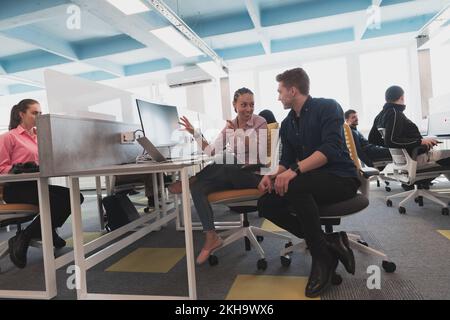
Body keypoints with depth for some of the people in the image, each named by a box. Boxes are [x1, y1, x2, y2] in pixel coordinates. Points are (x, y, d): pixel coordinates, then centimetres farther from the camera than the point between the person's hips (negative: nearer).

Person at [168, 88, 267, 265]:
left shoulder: (260, 122, -4)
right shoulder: (229, 126, 9)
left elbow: (259, 157, -16)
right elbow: (212, 151, 1)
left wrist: (240, 135, -26)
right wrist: (195, 133, -8)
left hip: (254, 175, -5)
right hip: (232, 175, 5)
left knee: (221, 167, -36)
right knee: (197, 188, -20)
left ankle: (188, 181, -8)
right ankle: (211, 237, -16)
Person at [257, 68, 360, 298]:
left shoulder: (328, 107, -9)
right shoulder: (287, 124, 12)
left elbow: (331, 148, -24)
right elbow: (286, 161, 9)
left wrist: (295, 170, -36)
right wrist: (273, 176, -13)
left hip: (341, 179, -7)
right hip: (309, 184, 8)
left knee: (295, 186, -36)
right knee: (266, 204, -11)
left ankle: (322, 257, -18)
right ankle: (329, 243, -10)